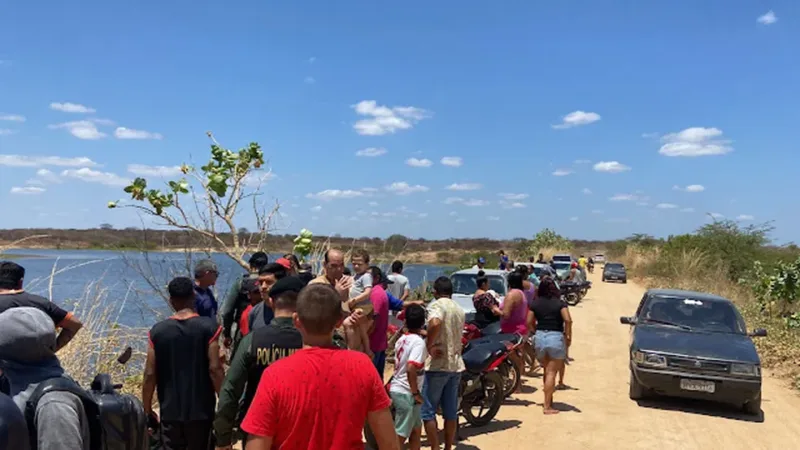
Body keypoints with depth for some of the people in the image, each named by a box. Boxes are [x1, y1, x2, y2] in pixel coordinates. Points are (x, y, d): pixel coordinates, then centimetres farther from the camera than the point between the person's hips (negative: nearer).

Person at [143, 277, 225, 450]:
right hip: (201, 409, -1)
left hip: (170, 410, 2)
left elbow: (150, 374, -2)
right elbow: (214, 369, -13)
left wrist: (147, 410, 9)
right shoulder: (208, 327, -9)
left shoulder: (158, 330, -2)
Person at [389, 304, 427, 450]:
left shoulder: (401, 340, 8)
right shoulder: (419, 342, -16)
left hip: (396, 389, 8)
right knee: (401, 433, -2)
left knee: (416, 428, 21)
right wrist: (416, 393, -20)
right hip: (407, 393, -8)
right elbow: (411, 368, -27)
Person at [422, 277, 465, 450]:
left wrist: (429, 346, -20)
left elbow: (435, 324, -33)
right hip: (456, 364, 8)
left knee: (427, 411, 2)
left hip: (438, 364, -7)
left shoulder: (436, 305, -10)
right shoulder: (460, 310, 14)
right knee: (451, 412, 13)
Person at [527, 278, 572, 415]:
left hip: (539, 337, 3)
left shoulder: (535, 303, 6)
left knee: (546, 371, 20)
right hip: (556, 337, -3)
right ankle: (547, 406, -2)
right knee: (551, 373, 0)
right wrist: (568, 336, -3)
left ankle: (548, 399, 29)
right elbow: (568, 320, -14)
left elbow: (529, 322, 4)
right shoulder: (560, 303, -2)